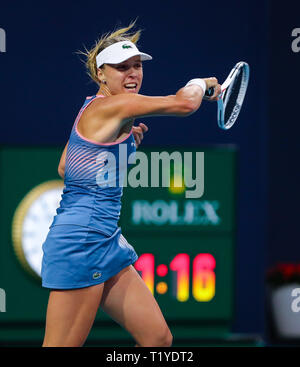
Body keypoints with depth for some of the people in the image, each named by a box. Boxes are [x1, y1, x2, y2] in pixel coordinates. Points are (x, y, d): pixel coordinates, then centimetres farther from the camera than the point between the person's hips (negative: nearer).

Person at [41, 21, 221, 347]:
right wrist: (202, 82, 2)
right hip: (81, 240, -10)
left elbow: (64, 169, 28)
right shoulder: (109, 105, -13)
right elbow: (185, 103, -21)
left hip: (105, 241, 10)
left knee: (159, 339, 4)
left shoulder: (93, 110, 17)